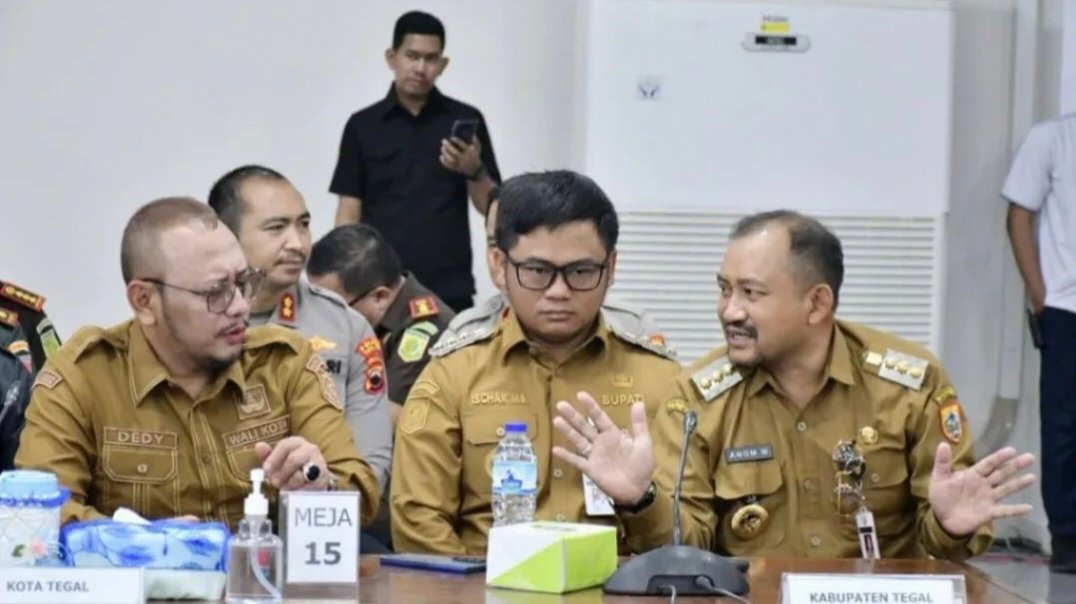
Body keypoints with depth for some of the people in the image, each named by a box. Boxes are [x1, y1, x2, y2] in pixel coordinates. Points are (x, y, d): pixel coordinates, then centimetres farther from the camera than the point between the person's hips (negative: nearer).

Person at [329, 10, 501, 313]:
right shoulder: (363, 125, 6)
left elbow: (492, 207, 4)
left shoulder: (465, 120, 5)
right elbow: (349, 213, 6)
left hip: (449, 290, 0)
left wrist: (474, 171, -15)